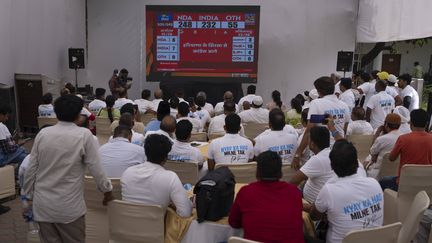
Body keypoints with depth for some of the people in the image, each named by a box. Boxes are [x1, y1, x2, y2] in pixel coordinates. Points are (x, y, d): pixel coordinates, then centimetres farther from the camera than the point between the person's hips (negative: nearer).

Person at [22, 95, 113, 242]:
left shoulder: (42, 134, -3)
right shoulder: (84, 135, -14)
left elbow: (31, 170, 2)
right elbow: (96, 169, -11)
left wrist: (29, 196, 16)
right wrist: (107, 191, 5)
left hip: (42, 206, 4)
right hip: (69, 208, -4)